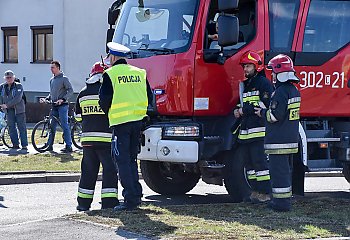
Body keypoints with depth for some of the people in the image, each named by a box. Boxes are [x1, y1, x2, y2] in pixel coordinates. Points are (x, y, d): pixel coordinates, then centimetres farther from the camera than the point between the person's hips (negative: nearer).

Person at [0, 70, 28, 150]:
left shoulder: (18, 86, -7)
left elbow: (17, 99, -17)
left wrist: (7, 105, -20)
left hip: (18, 109, -4)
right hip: (9, 110, 4)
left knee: (22, 127, -6)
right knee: (11, 127, 1)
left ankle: (24, 145, -7)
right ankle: (15, 144, 7)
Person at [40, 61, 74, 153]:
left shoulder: (64, 79, -5)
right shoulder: (52, 80, 17)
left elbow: (70, 91, -10)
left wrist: (63, 99, -21)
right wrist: (46, 99, 7)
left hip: (62, 106, -7)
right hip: (54, 106, 7)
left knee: (65, 126, -9)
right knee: (52, 126, 8)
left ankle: (69, 146, -8)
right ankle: (49, 145, 14)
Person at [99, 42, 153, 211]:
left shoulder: (110, 74, -5)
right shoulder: (139, 73, 11)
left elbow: (104, 99, -9)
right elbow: (149, 97, 12)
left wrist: (109, 113, 10)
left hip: (120, 122, -5)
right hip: (138, 121, 6)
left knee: (123, 161, -2)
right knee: (131, 159, 17)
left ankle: (130, 199, -7)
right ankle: (136, 195, 15)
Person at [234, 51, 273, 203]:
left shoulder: (263, 83, -5)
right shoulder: (245, 85, 23)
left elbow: (266, 104, -17)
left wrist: (245, 109, -13)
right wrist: (238, 112, 10)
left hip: (259, 131, -9)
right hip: (245, 132, 9)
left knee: (260, 162, -10)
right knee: (250, 162, 10)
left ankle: (266, 193, -8)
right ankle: (256, 191, 16)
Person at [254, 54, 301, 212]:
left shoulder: (281, 92, -17)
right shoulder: (294, 90, 14)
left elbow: (275, 115, -22)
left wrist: (262, 113, -3)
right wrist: (265, 111, 18)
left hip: (278, 140, -10)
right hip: (291, 139, 10)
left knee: (278, 171, -6)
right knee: (286, 170, 16)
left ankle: (281, 202, -5)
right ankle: (285, 199, 21)